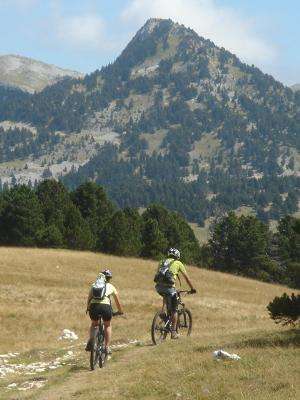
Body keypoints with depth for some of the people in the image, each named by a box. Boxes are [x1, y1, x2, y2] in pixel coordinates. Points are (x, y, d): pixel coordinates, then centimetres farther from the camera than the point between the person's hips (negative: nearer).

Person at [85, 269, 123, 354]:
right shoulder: (111, 287, 21)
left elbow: (89, 299, 27)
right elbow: (117, 302, 28)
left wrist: (88, 309, 44)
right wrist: (120, 312, 43)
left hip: (94, 306, 1)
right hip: (106, 306, -1)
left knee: (94, 324, 30)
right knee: (108, 325, 27)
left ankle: (90, 342, 5)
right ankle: (107, 347, 18)